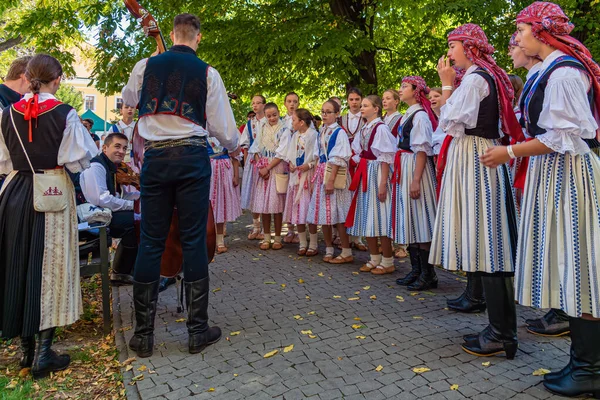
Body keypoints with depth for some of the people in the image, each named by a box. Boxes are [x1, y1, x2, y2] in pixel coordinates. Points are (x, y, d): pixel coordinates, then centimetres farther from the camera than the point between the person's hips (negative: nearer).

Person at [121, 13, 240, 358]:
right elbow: (222, 127, 1)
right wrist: (234, 147, 23)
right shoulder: (207, 73, 0)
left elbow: (128, 99, 28)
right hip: (192, 157, -2)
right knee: (194, 241, 2)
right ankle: (198, 331, 10)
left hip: (155, 158, 2)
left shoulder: (146, 66, 7)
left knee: (151, 242, 6)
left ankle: (143, 334, 13)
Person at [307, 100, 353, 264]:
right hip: (322, 174, 8)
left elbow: (338, 159, -15)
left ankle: (346, 253, 3)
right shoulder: (322, 132, 15)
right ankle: (329, 250, 20)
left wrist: (331, 180, -21)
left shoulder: (339, 132, -9)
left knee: (336, 213, -6)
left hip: (335, 173, -8)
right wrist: (316, 177, 14)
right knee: (323, 213, 9)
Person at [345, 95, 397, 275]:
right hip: (364, 175, 8)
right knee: (366, 218, 11)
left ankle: (387, 262, 7)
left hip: (377, 173, -8)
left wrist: (383, 183, -19)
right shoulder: (363, 129, 13)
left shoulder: (381, 128, -10)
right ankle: (374, 259, 22)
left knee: (380, 216, -4)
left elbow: (385, 159, -15)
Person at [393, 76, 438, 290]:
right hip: (404, 169, 9)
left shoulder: (420, 115, -10)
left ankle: (428, 274, 2)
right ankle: (416, 270, 18)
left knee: (419, 219, -6)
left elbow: (422, 150, -17)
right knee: (409, 221, 10)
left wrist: (416, 180, -22)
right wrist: (398, 173, 16)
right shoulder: (407, 115, 17)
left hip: (416, 167, -9)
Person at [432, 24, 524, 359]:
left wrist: (447, 84, -6)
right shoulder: (489, 76, 19)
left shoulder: (474, 78, -11)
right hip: (484, 158, 10)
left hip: (473, 162, -10)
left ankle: (500, 334, -1)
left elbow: (450, 123, -16)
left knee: (484, 245, -8)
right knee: (491, 244, 11)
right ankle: (502, 328, 19)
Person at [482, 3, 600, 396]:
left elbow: (563, 136, -19)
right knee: (568, 267, 12)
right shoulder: (549, 70, 16)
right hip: (554, 173, 10)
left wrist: (510, 152, -13)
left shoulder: (563, 71, -14)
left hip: (566, 172, -10)